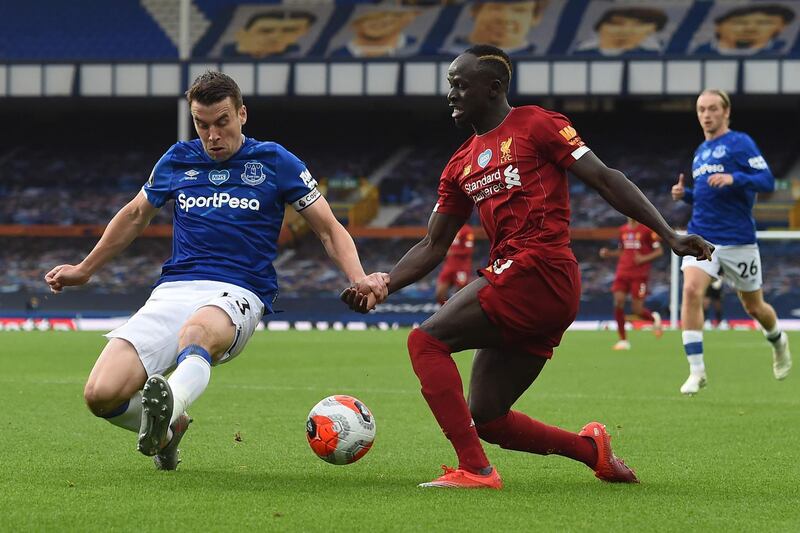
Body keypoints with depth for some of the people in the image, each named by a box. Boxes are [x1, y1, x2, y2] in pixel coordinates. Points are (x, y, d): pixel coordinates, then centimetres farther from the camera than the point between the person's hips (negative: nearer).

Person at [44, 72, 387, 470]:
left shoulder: (274, 162, 8)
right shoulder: (177, 161, 16)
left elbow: (330, 230, 12)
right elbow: (135, 216, 33)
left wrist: (359, 280, -6)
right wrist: (84, 270, 39)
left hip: (237, 294, -3)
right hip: (172, 290, 4)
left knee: (198, 331, -43)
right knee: (100, 394, -17)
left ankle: (169, 404, -72)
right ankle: (168, 428, 14)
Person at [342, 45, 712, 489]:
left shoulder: (537, 125, 2)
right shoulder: (460, 165, 22)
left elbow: (604, 179, -2)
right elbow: (433, 247, 22)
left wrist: (668, 234, -8)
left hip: (538, 270, -8)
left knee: (426, 341, -16)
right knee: (485, 418, 6)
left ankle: (473, 469, -21)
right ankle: (591, 449, 21)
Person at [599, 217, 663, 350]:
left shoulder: (648, 229, -3)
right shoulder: (623, 230, 12)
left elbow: (659, 251, -1)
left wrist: (644, 258, -15)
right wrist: (609, 253, 5)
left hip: (639, 275, -4)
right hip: (623, 273, 4)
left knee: (637, 309, -6)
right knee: (618, 302, -13)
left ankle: (654, 318, 31)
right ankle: (623, 340, -3)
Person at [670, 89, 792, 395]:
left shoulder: (740, 143, -6)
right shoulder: (700, 152, 15)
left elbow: (767, 181, -13)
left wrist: (733, 178, -28)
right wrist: (685, 194, 6)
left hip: (738, 240, -4)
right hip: (701, 237, 5)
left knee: (753, 306, 10)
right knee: (691, 290, -20)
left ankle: (778, 342, 45)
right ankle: (696, 371, -18)